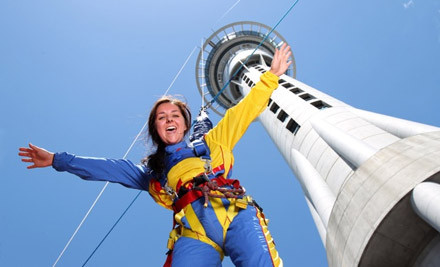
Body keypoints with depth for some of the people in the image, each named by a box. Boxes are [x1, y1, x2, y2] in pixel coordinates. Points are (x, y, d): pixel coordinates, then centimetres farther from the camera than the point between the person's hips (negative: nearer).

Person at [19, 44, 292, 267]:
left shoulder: (212, 142, 27)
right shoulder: (151, 170, 29)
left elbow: (242, 112, 25)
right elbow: (109, 168, 30)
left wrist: (271, 76, 22)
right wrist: (57, 160, 31)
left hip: (236, 214, 0)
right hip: (194, 235, 1)